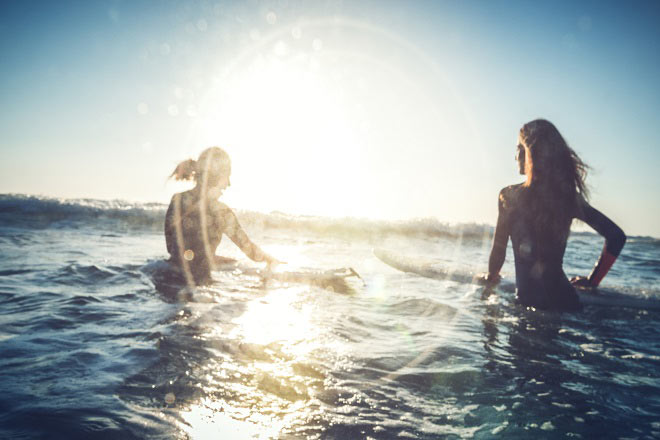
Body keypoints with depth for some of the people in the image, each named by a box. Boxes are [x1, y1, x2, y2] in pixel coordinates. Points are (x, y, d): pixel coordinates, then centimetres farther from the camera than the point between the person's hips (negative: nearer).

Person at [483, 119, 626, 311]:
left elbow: (499, 249, -5)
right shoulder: (569, 196, 3)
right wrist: (593, 280, 14)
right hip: (564, 298, 5)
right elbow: (616, 236, 6)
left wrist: (491, 277, 15)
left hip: (529, 299, -5)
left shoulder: (510, 196, -10)